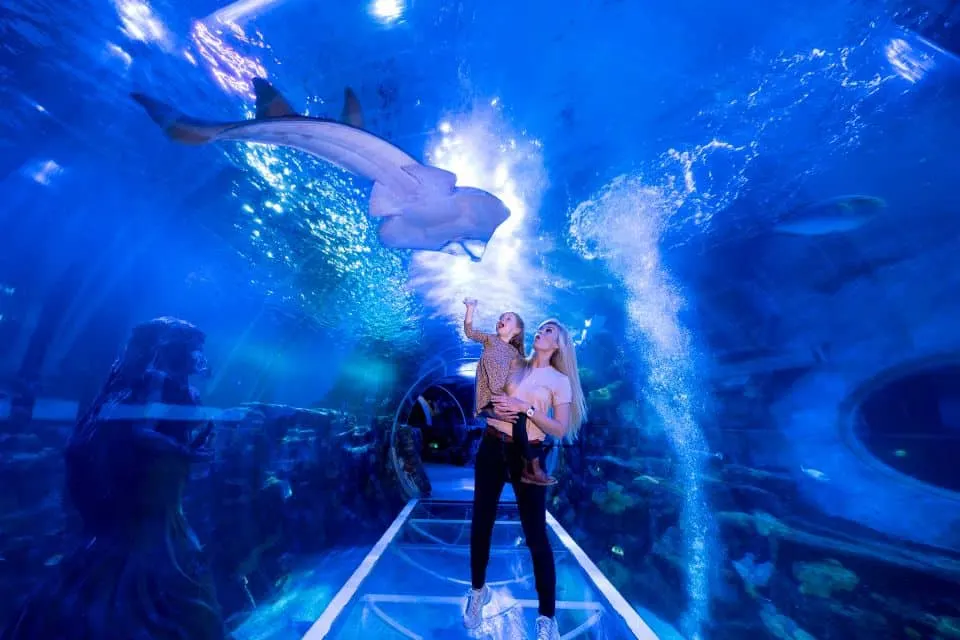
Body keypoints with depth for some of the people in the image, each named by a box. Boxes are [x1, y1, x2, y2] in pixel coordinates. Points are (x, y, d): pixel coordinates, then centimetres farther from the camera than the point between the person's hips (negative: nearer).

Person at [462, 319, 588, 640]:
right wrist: (491, 406, -5)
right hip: (492, 447, 3)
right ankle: (478, 590, 37)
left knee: (536, 534, 1)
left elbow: (560, 430, -7)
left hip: (527, 455, -3)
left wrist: (526, 408, -17)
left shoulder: (560, 380, 0)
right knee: (481, 523, 12)